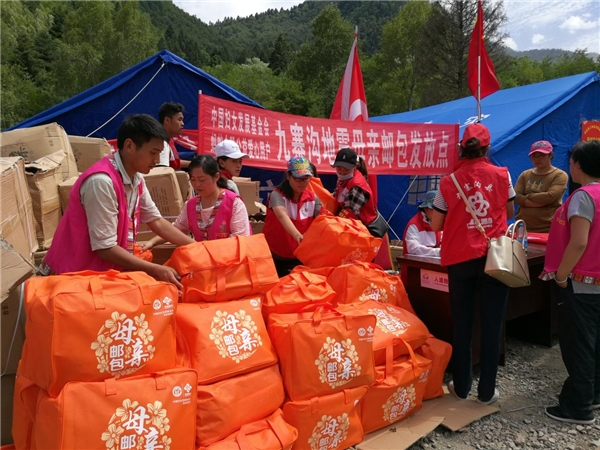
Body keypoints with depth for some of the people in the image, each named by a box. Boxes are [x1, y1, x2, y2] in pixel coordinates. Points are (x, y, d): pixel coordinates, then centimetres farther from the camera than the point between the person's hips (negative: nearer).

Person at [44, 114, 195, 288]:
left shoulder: (136, 179, 1)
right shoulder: (102, 181, -25)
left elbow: (156, 221, 6)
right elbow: (105, 248, -24)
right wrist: (156, 270, -24)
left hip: (104, 271, 7)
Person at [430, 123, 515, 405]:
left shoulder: (449, 182, -4)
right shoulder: (502, 175, -1)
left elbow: (436, 225, 0)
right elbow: (510, 213, 13)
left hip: (460, 259, 0)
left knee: (461, 324, 11)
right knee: (491, 324, 8)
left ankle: (461, 386, 21)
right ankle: (487, 391, 16)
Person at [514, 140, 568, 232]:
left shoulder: (560, 175, -1)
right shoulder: (525, 174, 12)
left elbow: (549, 197, -16)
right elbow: (515, 197, -1)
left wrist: (528, 196, -3)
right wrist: (539, 201, -13)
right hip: (522, 227, 4)